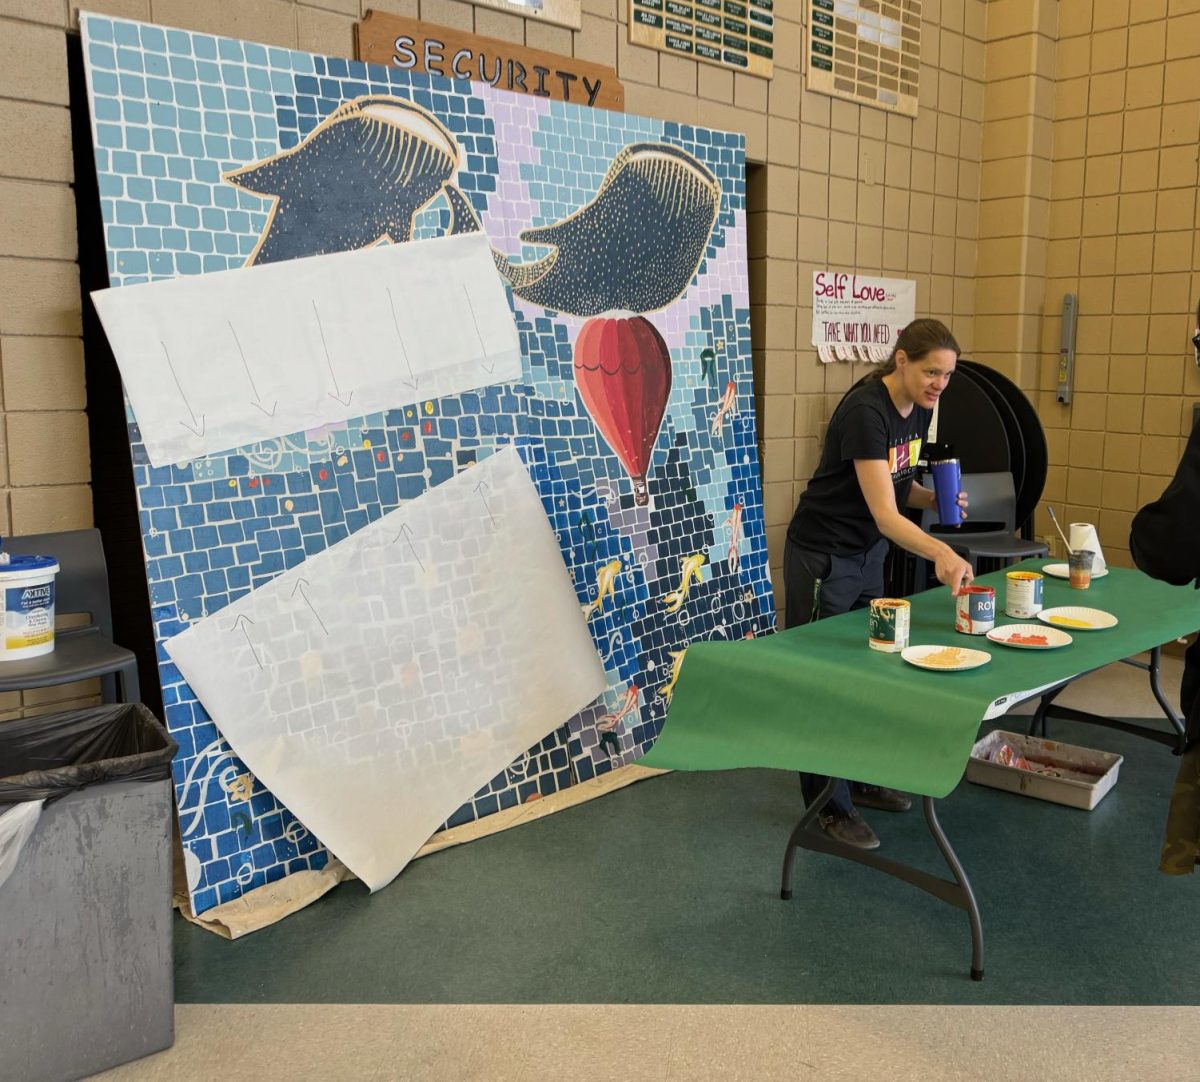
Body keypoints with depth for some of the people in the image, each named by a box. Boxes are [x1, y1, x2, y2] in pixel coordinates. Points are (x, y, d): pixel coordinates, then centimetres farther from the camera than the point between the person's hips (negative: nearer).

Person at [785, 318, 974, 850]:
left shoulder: (919, 409, 0)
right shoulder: (866, 412, -27)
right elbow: (884, 513, -34)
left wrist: (936, 498, -7)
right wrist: (940, 552, -48)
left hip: (868, 555, 9)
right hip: (822, 559, -9)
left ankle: (862, 779, 33)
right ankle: (829, 806, 13)